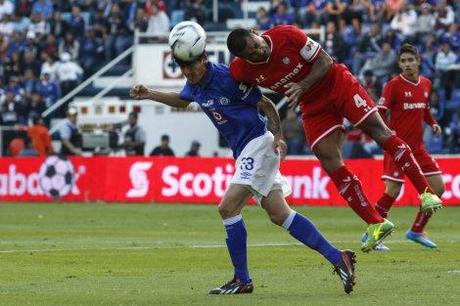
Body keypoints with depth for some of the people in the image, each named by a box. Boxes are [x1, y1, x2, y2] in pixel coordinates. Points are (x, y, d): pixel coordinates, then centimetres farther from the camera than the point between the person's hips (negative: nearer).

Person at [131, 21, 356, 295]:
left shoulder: (226, 77, -16)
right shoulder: (195, 84, 8)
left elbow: (266, 105, -11)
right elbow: (181, 101, 33)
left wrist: (278, 136, -22)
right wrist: (150, 94, 25)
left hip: (258, 142, -9)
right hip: (246, 151, 9)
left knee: (228, 207, -14)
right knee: (279, 214, 3)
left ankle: (242, 280, -8)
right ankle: (337, 258, 3)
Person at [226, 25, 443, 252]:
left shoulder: (287, 35, -24)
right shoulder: (240, 70, -18)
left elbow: (325, 62, -14)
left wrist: (302, 86, -28)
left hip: (337, 84, -3)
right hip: (313, 105, 3)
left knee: (378, 130, -10)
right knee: (331, 164, -8)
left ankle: (426, 192, -3)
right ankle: (376, 224, -3)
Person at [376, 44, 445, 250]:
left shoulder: (426, 84, 9)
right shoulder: (394, 85, -9)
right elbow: (379, 113, -10)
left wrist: (433, 124, 5)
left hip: (418, 147, 6)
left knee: (438, 188, 3)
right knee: (393, 191, -13)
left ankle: (416, 231, 15)